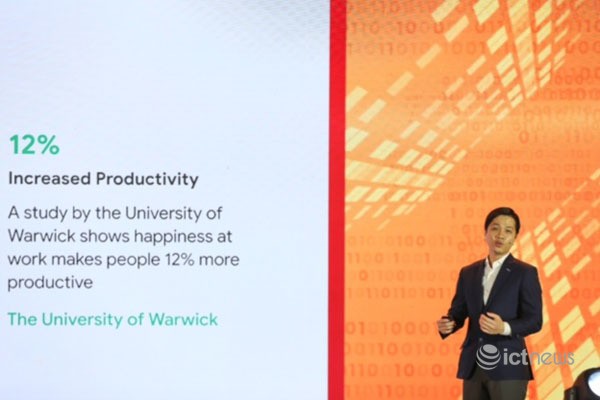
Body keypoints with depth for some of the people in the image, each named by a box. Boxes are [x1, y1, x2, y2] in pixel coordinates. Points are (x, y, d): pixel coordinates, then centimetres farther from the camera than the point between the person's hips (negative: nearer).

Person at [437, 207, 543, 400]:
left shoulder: (525, 273, -1)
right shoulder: (468, 272, 13)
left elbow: (534, 320, -7)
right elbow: (458, 312, 14)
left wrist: (505, 328, -24)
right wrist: (448, 324, -9)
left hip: (507, 366, -5)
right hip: (473, 366, 5)